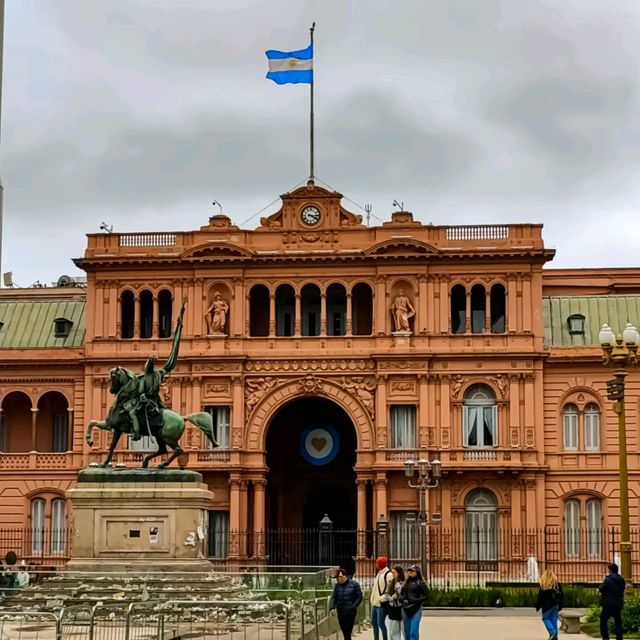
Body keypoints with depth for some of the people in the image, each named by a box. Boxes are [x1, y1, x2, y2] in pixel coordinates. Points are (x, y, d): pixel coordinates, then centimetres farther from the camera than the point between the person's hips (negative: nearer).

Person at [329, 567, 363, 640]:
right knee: (345, 633, 9)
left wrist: (352, 607, -13)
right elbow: (333, 597, 3)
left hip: (350, 613, -4)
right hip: (340, 613, 4)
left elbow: (359, 597, -3)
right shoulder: (337, 585, 7)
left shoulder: (354, 584, -5)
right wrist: (332, 608, -13)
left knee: (348, 633, -9)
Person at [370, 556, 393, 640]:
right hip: (375, 603, 10)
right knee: (374, 623, 15)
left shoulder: (388, 575, -13)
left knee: (381, 623, -8)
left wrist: (383, 598, -21)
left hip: (382, 603, -10)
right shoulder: (378, 574, 18)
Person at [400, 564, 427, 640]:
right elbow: (401, 594, 19)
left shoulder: (421, 583, -3)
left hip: (416, 610, -6)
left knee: (413, 632, -13)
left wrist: (415, 600, -16)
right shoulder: (406, 582, 13)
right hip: (405, 609, 6)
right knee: (407, 632, 10)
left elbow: (425, 596, -4)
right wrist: (403, 599, -2)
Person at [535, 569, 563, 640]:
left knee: (545, 618, 6)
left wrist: (538, 606, 0)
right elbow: (561, 595, 11)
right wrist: (560, 606, 19)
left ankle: (552, 632, -13)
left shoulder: (543, 585, -9)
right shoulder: (557, 583, 6)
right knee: (554, 619, 10)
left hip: (547, 605, -5)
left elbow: (540, 596, -9)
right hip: (555, 605, 5)